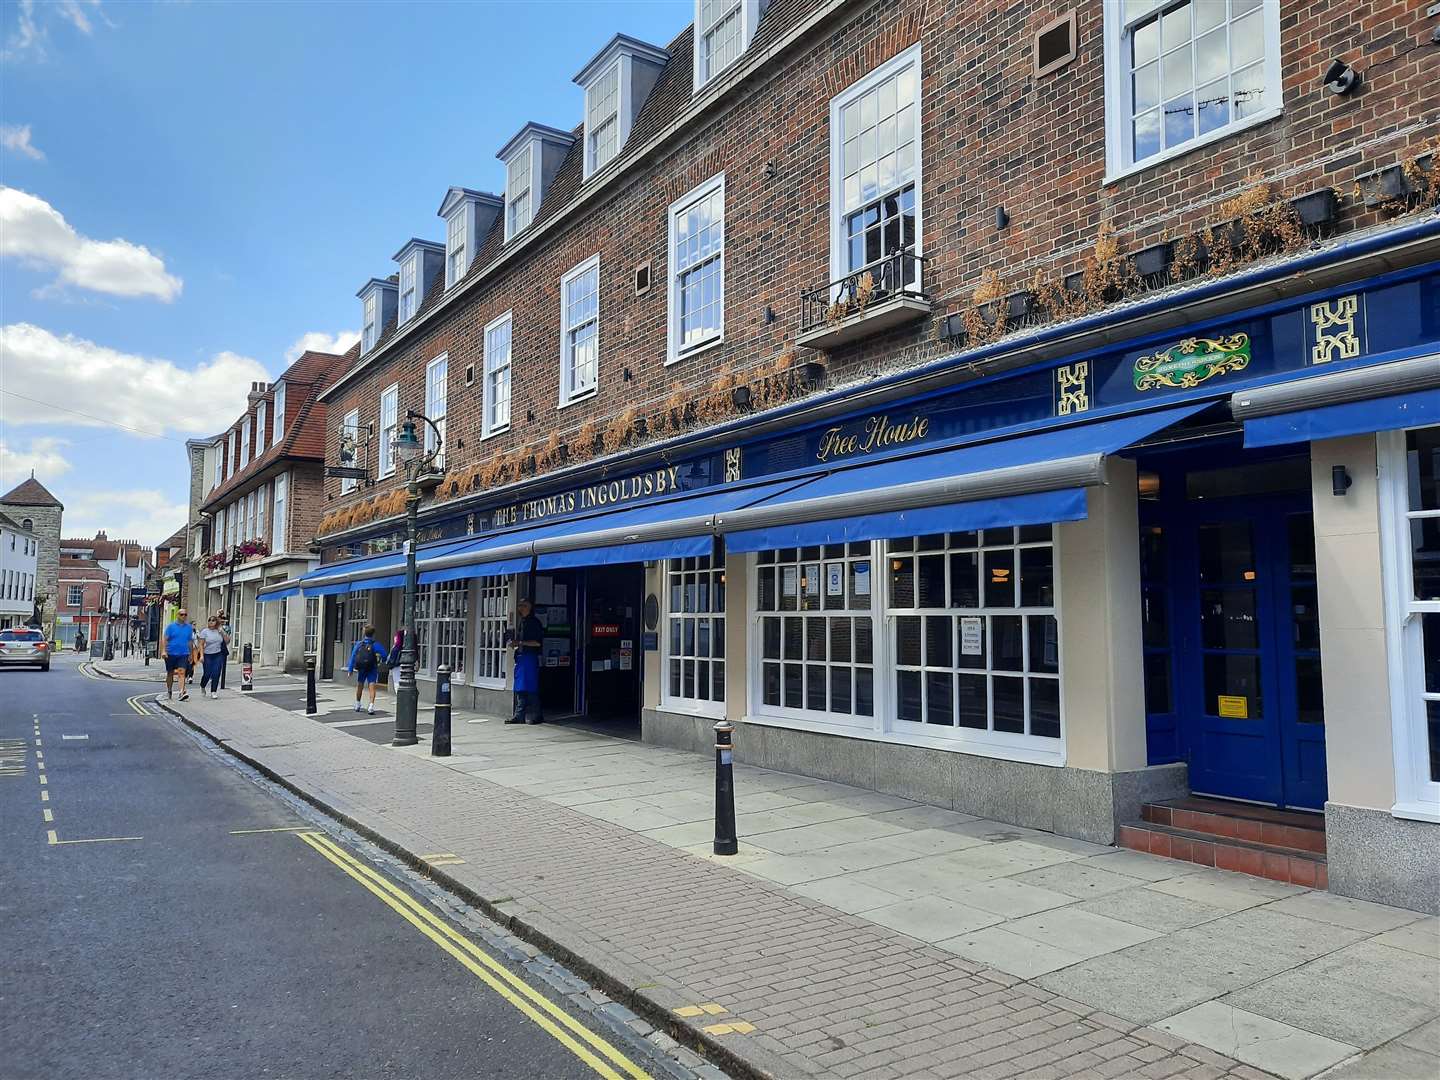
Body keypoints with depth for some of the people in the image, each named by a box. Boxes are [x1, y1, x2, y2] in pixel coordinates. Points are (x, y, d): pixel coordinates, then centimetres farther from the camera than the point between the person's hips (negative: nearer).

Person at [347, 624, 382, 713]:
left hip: (361, 669, 3)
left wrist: (350, 669, 3)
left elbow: (352, 657, -1)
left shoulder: (358, 644, -1)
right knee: (372, 687, -6)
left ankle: (357, 705, 32)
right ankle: (371, 705, -21)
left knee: (359, 686, 19)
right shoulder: (375, 644, -10)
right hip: (372, 669, -3)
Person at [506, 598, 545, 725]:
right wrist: (515, 644, 8)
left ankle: (535, 716, -2)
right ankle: (519, 715, 11)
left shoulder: (534, 622, -6)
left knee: (530, 688, -7)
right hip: (520, 657, 8)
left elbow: (537, 642, -12)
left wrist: (521, 643, -16)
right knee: (519, 688, 8)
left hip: (530, 657, -8)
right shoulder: (521, 622, 18)